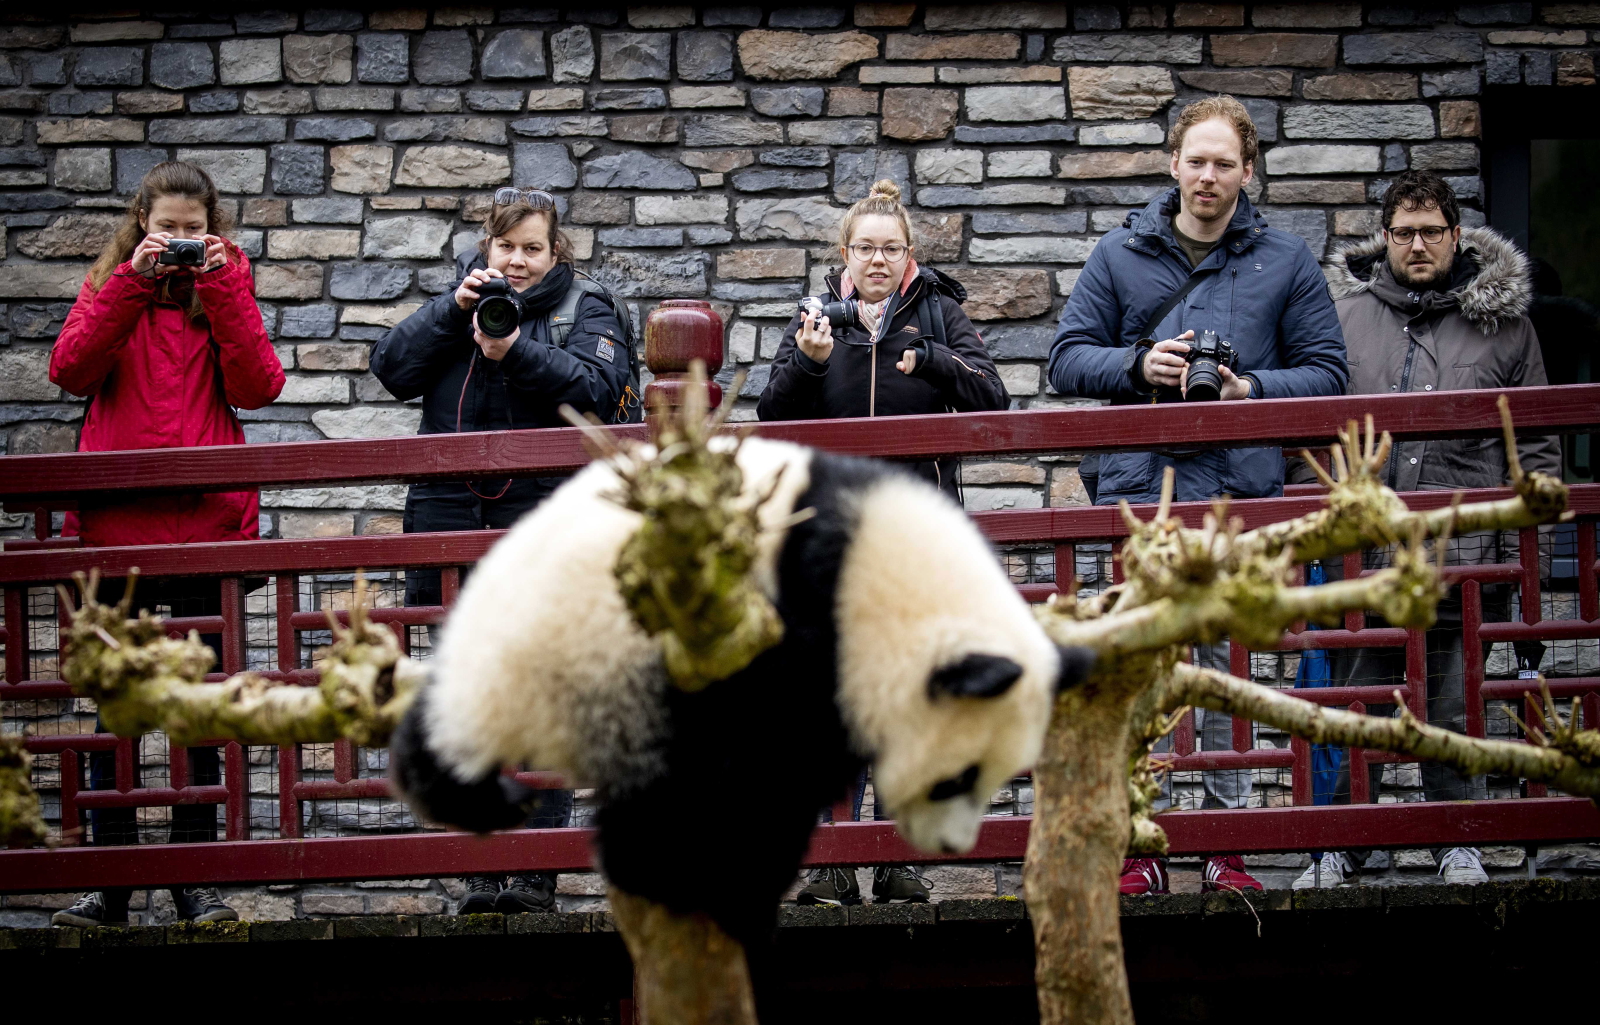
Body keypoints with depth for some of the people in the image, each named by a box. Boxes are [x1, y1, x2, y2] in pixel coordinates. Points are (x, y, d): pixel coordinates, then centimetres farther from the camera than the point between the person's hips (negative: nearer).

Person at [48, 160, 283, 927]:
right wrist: (133, 282, -13)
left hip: (207, 523, 0)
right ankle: (110, 878, 9)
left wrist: (222, 287, -11)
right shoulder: (109, 289, 11)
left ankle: (195, 877, 11)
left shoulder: (226, 290, 10)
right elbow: (71, 369, -8)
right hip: (114, 526, 0)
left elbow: (257, 388, -6)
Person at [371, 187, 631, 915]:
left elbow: (596, 390, -10)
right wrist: (454, 310, -5)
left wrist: (518, 351, -20)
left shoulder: (585, 309, 8)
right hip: (450, 517, 3)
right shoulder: (458, 298, 17)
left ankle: (538, 871, -1)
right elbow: (393, 370, 5)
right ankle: (483, 868, 9)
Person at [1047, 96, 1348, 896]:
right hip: (1136, 486, 0)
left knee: (1226, 663, 1)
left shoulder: (1284, 262, 9)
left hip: (1238, 493, 0)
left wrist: (1253, 390, -9)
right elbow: (1067, 357, 10)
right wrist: (1138, 366, -7)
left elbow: (1326, 372, 8)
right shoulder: (1121, 254, 11)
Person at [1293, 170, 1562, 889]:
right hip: (1361, 554, 1)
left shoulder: (1502, 321, 8)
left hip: (1463, 554, -1)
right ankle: (1342, 844, 13)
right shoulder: (1342, 311, 10)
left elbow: (1535, 447, 10)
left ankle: (1457, 843, 16)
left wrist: (1524, 546, 2)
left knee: (1454, 708, 4)